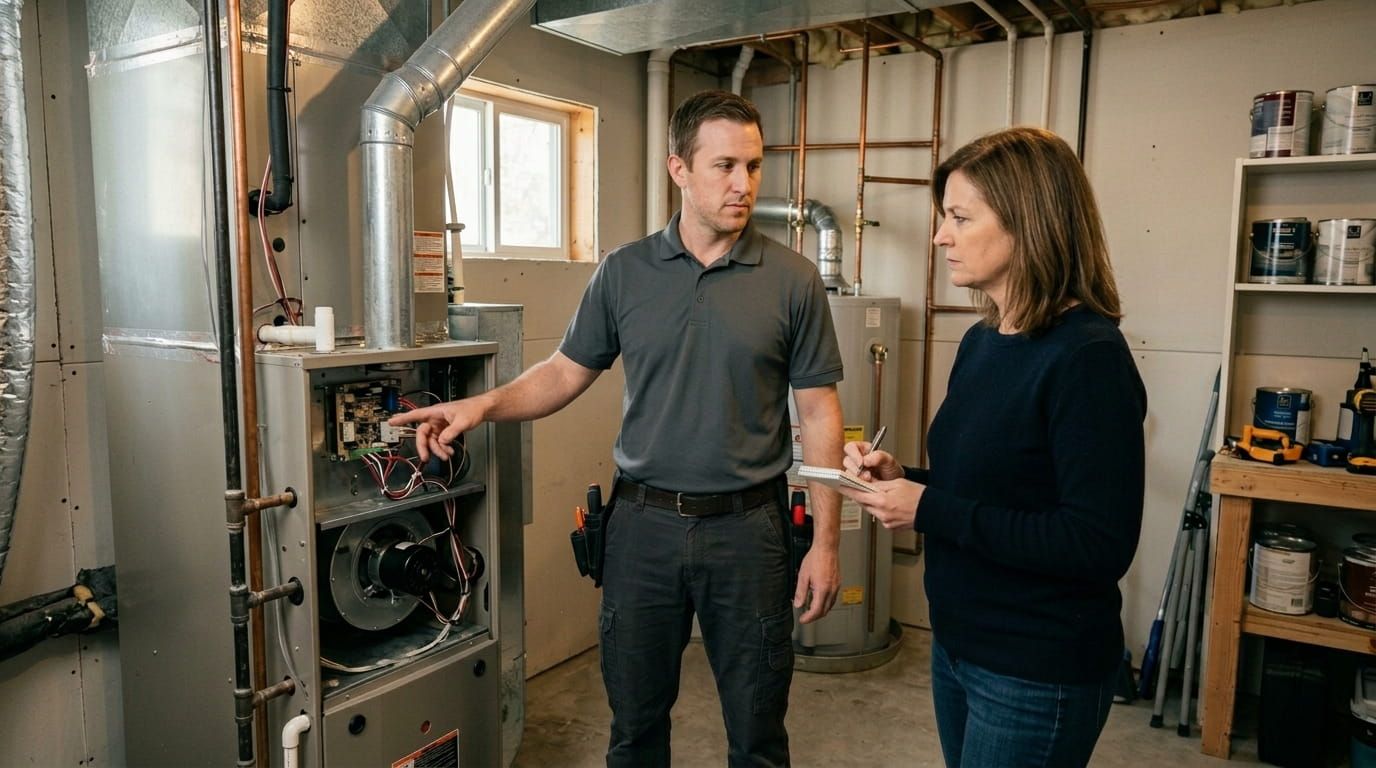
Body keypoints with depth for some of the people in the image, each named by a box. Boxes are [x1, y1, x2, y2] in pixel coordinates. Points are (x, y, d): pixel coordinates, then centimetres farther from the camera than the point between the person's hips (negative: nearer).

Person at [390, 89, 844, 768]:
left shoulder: (793, 280, -4)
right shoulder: (623, 272, 1)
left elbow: (818, 415, -2)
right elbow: (566, 372, 6)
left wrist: (825, 541, -5)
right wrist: (483, 406, -12)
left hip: (747, 527, -1)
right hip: (644, 524, 2)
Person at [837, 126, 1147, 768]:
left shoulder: (1088, 358, -21)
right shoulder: (981, 341, 4)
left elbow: (1101, 547, -25)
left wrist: (930, 510, -24)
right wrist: (901, 478, -4)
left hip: (1038, 675, -8)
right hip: (958, 643, 8)